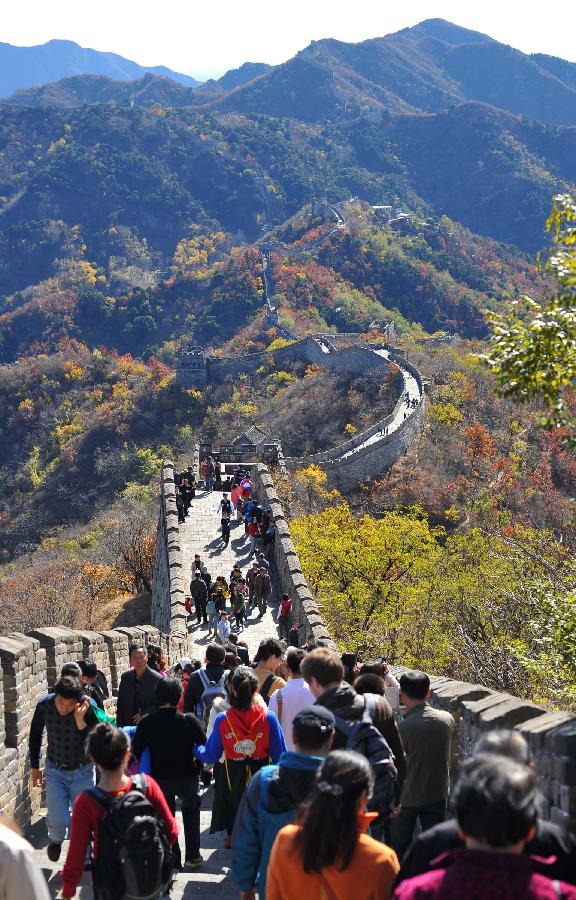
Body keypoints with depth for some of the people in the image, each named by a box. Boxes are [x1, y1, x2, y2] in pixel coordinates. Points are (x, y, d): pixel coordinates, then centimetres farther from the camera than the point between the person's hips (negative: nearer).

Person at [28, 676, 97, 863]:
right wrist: (34, 767, 8)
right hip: (55, 770, 1)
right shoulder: (44, 705, -18)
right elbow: (35, 735, 2)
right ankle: (55, 840, 32)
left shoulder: (88, 708, -25)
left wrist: (81, 722, -40)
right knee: (58, 820, -3)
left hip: (82, 770, -1)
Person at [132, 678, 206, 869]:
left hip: (159, 777, 0)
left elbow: (135, 753, -11)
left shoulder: (146, 723, -15)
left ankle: (172, 858, 25)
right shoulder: (190, 721, -18)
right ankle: (192, 856, 24)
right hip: (187, 776, 0)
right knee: (191, 810, 25)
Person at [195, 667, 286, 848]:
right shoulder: (268, 718, -15)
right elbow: (279, 755, -9)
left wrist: (194, 747, 18)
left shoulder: (222, 720, -14)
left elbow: (210, 756, -2)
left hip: (232, 781, 1)